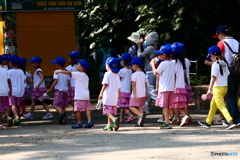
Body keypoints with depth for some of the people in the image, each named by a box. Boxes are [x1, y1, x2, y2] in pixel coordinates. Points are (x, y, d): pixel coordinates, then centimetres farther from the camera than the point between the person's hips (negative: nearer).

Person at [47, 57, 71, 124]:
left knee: (56, 105, -4)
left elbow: (56, 81, -17)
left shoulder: (57, 72, -7)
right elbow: (69, 83, 8)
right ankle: (63, 119, 6)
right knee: (63, 106, 10)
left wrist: (50, 89, -15)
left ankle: (62, 113, -31)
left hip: (58, 90, -6)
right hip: (65, 91, 6)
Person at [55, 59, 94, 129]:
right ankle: (89, 121, -5)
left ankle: (79, 123, 2)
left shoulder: (79, 74, -10)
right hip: (86, 96, 8)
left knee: (78, 109, -1)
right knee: (87, 109, 4)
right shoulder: (85, 76, 16)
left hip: (80, 96, -8)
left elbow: (69, 73, -13)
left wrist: (59, 72, -8)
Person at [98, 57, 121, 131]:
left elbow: (105, 84, -16)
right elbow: (119, 86, 14)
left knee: (107, 111, -9)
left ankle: (114, 119, -33)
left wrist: (101, 93, -13)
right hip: (115, 96, 7)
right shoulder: (117, 75, 12)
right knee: (112, 111, 14)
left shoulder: (107, 74, -8)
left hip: (108, 96, -7)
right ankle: (109, 125, 17)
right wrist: (118, 94, 25)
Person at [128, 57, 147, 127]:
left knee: (131, 106, -2)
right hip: (143, 94, 7)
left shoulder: (134, 75, -11)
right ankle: (140, 122, 6)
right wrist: (146, 94, 17)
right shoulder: (143, 74, 10)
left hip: (136, 94, -7)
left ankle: (141, 114, -25)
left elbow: (133, 85, -17)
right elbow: (145, 85, 12)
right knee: (140, 107, 12)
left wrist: (135, 95, -20)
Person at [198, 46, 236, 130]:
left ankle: (231, 122, -24)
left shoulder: (215, 64, -12)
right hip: (225, 87, 9)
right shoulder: (224, 64, 11)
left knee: (221, 106, -11)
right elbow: (228, 75, 13)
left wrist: (210, 89, -21)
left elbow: (213, 77, -19)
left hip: (218, 88, -9)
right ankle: (208, 122, 28)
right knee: (213, 104, 19)